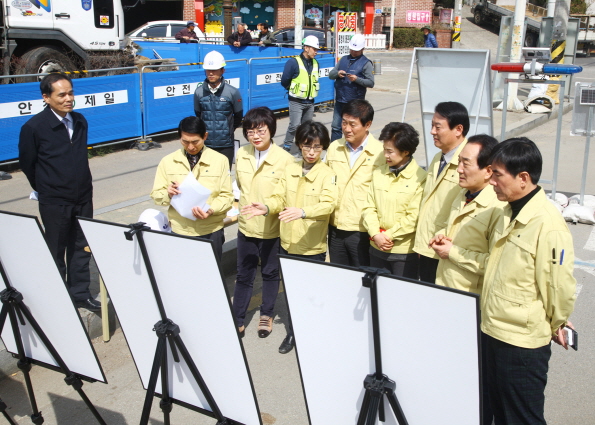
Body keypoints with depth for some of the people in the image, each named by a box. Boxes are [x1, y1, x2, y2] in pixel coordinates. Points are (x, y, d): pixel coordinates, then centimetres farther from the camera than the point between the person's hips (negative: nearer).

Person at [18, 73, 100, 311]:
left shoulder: (80, 121, 3)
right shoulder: (34, 127, -14)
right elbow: (27, 163, -3)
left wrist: (81, 184, 14)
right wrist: (45, 189, 8)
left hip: (83, 197, 5)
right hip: (54, 202, -5)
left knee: (81, 247, 14)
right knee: (56, 251, 8)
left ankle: (80, 293, 28)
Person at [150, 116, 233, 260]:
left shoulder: (220, 160, -1)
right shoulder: (167, 161, 3)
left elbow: (227, 196, -1)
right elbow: (156, 195, 6)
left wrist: (211, 210, -20)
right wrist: (168, 194, -17)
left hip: (210, 231, -1)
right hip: (180, 231, 1)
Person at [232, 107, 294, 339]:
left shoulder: (284, 159, -16)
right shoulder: (241, 155, -1)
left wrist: (269, 208, -18)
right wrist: (237, 206, 6)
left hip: (272, 228, -3)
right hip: (246, 226, 4)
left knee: (270, 273, 16)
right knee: (243, 274, 12)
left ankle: (267, 315, 35)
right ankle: (238, 319, 23)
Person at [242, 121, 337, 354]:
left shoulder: (328, 175, -10)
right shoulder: (290, 170, 5)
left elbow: (327, 205, -23)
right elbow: (279, 197, 1)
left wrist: (302, 212, -40)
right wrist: (266, 207, -21)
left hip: (313, 246, -4)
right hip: (288, 242, 4)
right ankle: (293, 332, 32)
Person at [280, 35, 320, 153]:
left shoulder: (315, 63, 8)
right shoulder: (293, 62, -12)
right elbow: (284, 81, -8)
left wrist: (311, 91, 10)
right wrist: (294, 90, 5)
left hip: (310, 102, 6)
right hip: (296, 102, -6)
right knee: (294, 126, -12)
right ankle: (286, 147, 0)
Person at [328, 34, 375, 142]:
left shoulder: (366, 63, -2)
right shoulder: (343, 59, 13)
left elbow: (371, 83, -8)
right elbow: (330, 75, 12)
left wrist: (357, 79, -22)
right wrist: (337, 73, -11)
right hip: (340, 100, 5)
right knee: (336, 127, 7)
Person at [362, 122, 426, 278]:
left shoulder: (420, 178, -10)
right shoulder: (378, 173, 5)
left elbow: (414, 217, -14)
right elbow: (369, 207, 4)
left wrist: (388, 235, -11)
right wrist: (376, 235, -9)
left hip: (404, 250, -4)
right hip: (377, 248, 5)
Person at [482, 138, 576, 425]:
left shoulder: (548, 225, -23)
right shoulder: (509, 213, 6)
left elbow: (561, 287, -18)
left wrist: (555, 324, -4)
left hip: (523, 343, -8)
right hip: (495, 333, 9)